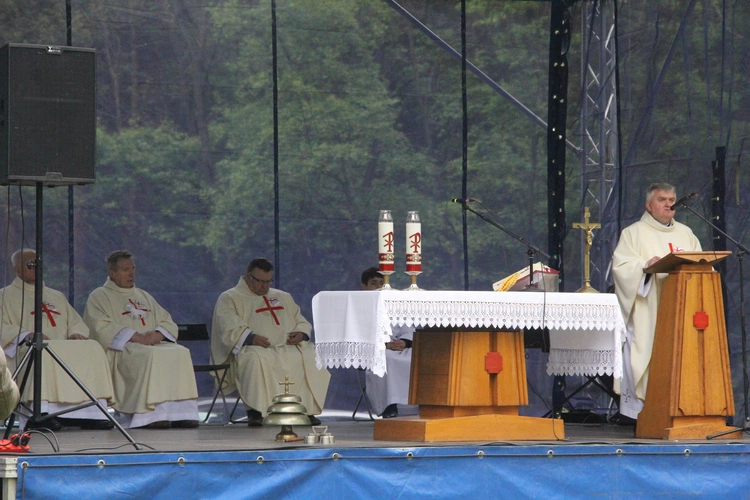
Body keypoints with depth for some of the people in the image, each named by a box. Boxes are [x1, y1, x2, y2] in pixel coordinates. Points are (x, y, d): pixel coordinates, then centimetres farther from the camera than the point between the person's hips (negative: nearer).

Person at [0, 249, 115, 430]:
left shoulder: (56, 296, 32)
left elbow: (76, 322, 27)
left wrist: (76, 333, 1)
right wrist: (26, 335, -19)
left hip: (64, 347, 5)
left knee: (92, 348, -23)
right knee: (43, 355, -40)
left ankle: (92, 412, -32)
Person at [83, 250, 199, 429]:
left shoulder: (144, 296, 28)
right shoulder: (99, 297, 9)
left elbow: (168, 323, 20)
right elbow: (102, 327, -9)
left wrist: (156, 335, -5)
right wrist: (136, 337, -17)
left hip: (154, 345, 6)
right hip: (121, 350, -6)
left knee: (181, 353, -22)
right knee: (150, 357, -36)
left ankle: (180, 412, -30)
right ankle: (151, 414, -39)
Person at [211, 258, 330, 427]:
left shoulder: (283, 297, 28)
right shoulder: (229, 298, 10)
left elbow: (301, 321, 26)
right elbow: (229, 329, -5)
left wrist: (301, 333, 1)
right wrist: (251, 338, -23)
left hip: (289, 347, 5)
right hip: (255, 348, -5)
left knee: (312, 357, -24)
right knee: (256, 360, -40)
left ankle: (308, 409, -22)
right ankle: (255, 411, -36)